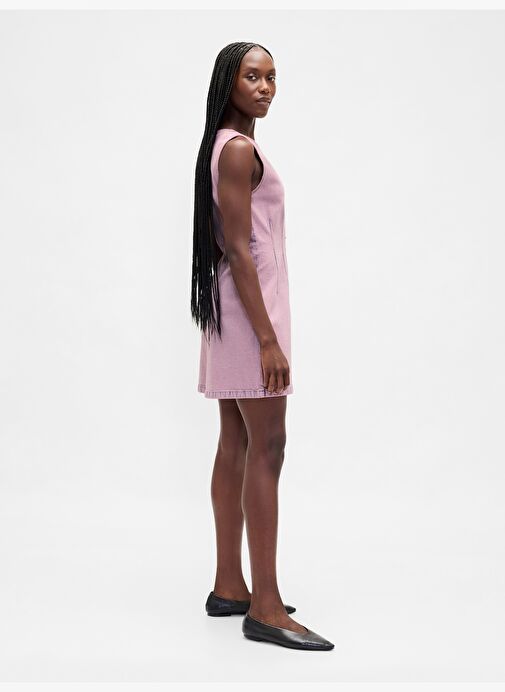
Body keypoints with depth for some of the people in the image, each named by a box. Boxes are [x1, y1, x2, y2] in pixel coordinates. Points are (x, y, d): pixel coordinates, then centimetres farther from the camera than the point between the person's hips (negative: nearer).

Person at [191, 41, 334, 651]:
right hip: (249, 305, -10)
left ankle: (228, 586, 17)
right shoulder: (240, 149, -12)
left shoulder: (226, 146, 17)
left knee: (236, 444, 10)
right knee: (267, 446, -10)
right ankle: (265, 608, -8)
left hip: (233, 307, 10)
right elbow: (239, 248, -19)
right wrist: (268, 339, -21)